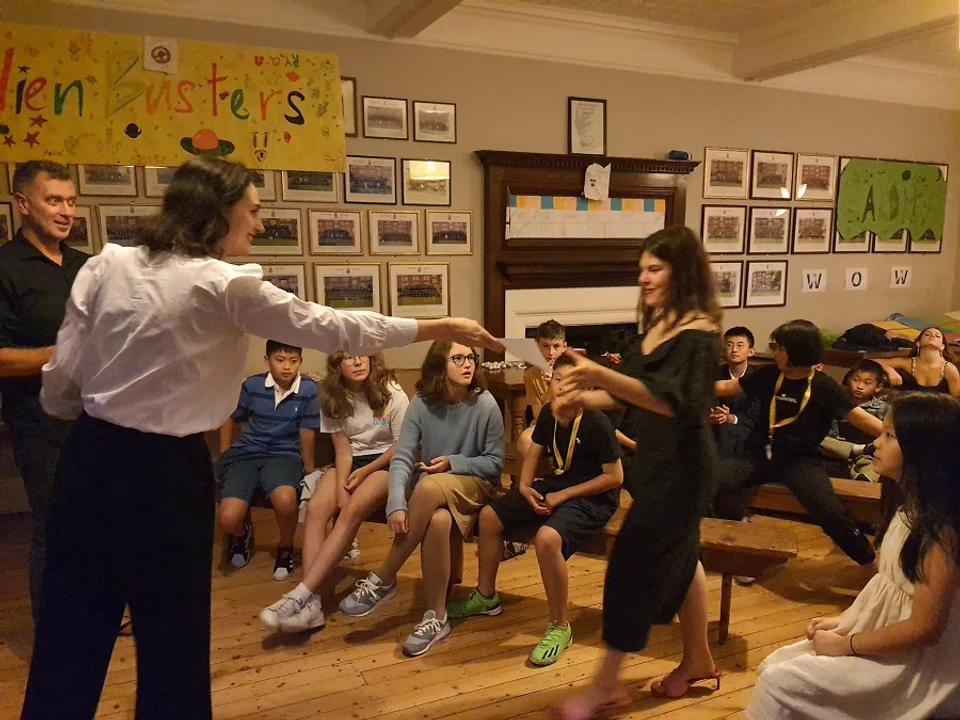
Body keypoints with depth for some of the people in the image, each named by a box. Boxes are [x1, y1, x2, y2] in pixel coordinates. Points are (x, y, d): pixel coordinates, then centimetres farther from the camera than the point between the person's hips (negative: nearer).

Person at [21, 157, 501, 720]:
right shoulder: (229, 287, -14)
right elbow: (334, 328, -10)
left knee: (71, 623, 17)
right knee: (171, 625, 14)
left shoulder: (106, 266, 1)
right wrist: (444, 328, -3)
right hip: (166, 468, -5)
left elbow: (60, 386, 2)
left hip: (90, 456, 6)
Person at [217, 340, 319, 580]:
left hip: (284, 455, -1)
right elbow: (229, 417, 14)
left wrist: (309, 468, 8)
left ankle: (286, 547, 0)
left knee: (285, 501, -36)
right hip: (246, 453, 2)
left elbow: (307, 431, 0)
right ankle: (242, 533, 22)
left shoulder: (308, 389, -8)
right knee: (228, 520, -21)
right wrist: (225, 455, 13)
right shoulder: (252, 385, -2)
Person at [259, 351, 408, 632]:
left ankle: (301, 594, -33)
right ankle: (311, 602, -31)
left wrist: (365, 472, -13)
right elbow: (343, 449, -2)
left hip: (386, 463, -4)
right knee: (316, 508, -25)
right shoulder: (332, 397, 1)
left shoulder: (391, 393, -10)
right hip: (350, 463, 4)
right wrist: (341, 487, -18)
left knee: (353, 509, -32)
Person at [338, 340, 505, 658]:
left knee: (430, 486, -36)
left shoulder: (485, 405, -11)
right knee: (438, 521, -35)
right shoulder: (422, 404, -6)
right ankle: (436, 616, -15)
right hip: (429, 488, 2)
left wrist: (454, 463, -19)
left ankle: (383, 580, -20)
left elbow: (495, 463, -4)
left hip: (475, 485, -2)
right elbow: (402, 458, -14)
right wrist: (397, 504, -30)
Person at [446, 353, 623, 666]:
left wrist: (562, 496, -18)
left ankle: (559, 627, -12)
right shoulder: (548, 414, -2)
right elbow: (533, 453, 13)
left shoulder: (596, 422, -22)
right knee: (489, 515, 3)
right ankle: (485, 596, 24)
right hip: (557, 485, 8)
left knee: (547, 538, -35)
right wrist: (524, 486, -6)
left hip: (594, 497, -8)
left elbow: (615, 477, -19)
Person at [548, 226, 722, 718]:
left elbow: (673, 403, -31)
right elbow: (631, 392, 12)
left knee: (633, 565, -4)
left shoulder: (699, 332, -19)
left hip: (681, 465, -9)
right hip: (655, 460, 9)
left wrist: (603, 376, -41)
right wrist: (581, 399, -6)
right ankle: (698, 660, 38)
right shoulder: (656, 325, 8)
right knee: (679, 558, 19)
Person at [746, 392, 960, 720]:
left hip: (912, 663, -9)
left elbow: (924, 628, -24)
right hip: (881, 635, 9)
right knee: (774, 667, 7)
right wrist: (844, 621, 4)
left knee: (777, 684, -14)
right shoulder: (914, 507, 6)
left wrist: (845, 644, -15)